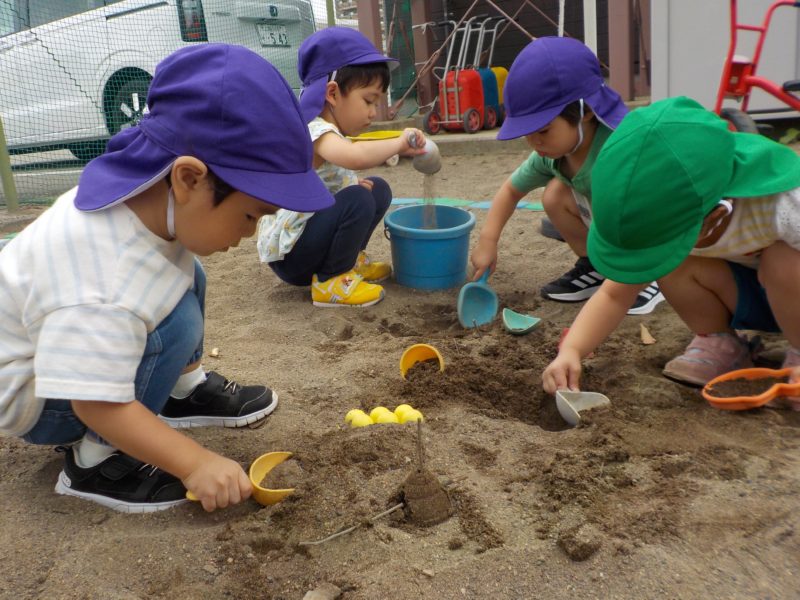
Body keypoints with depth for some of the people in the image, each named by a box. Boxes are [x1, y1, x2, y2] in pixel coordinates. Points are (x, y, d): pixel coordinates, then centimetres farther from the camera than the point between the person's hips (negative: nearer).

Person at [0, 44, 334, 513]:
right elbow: (98, 402, -36)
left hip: (71, 334, 8)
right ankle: (96, 462, -11)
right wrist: (195, 463, -33)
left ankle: (185, 392, 17)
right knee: (175, 324, -27)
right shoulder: (104, 287, -43)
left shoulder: (147, 190, -19)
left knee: (185, 278, 3)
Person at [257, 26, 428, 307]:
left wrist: (353, 185, -4)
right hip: (288, 255, -10)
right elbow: (355, 157, -45)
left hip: (307, 235, 10)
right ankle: (330, 282, -12)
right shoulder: (315, 131, -23)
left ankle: (350, 259, 14)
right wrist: (399, 143, -28)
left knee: (378, 189, 8)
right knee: (359, 200, -28)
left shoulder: (329, 132, 9)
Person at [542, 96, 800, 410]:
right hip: (752, 292, 4)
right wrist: (570, 350, -33)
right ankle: (719, 344, 0)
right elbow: (615, 295, -18)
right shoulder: (659, 223, -22)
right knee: (677, 265, -25)